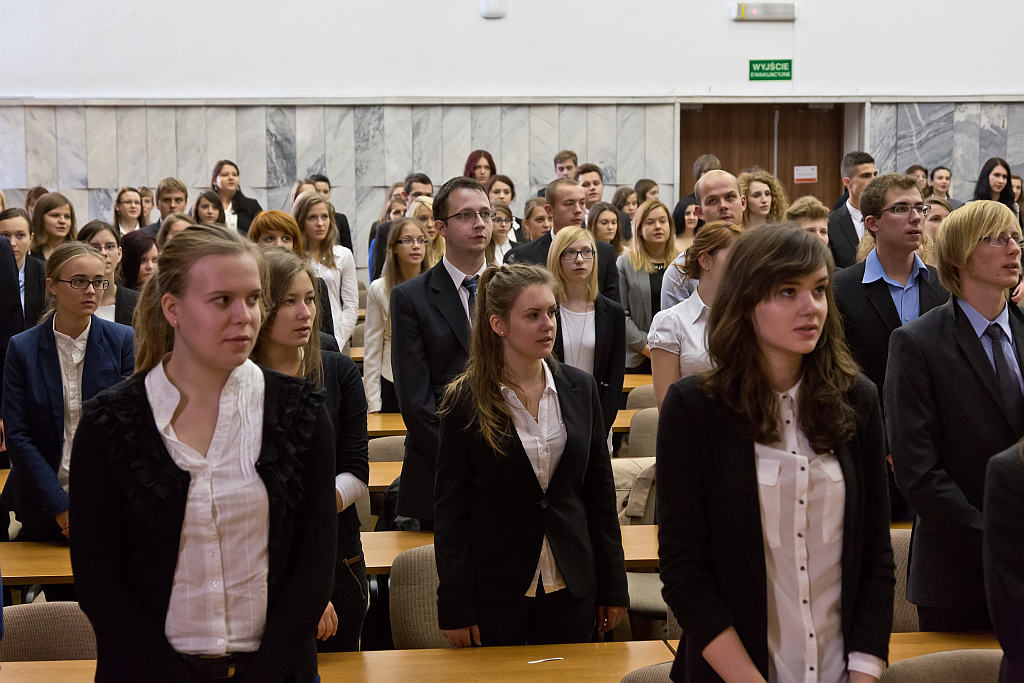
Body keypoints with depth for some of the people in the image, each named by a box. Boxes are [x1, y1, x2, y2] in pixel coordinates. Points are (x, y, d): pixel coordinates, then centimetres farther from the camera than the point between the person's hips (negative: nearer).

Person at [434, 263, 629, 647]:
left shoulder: (579, 389, 4)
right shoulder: (465, 400, -7)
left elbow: (600, 491, 8)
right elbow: (450, 508, -5)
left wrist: (613, 588, 7)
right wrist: (455, 609, -8)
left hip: (570, 588, 3)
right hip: (494, 591, -3)